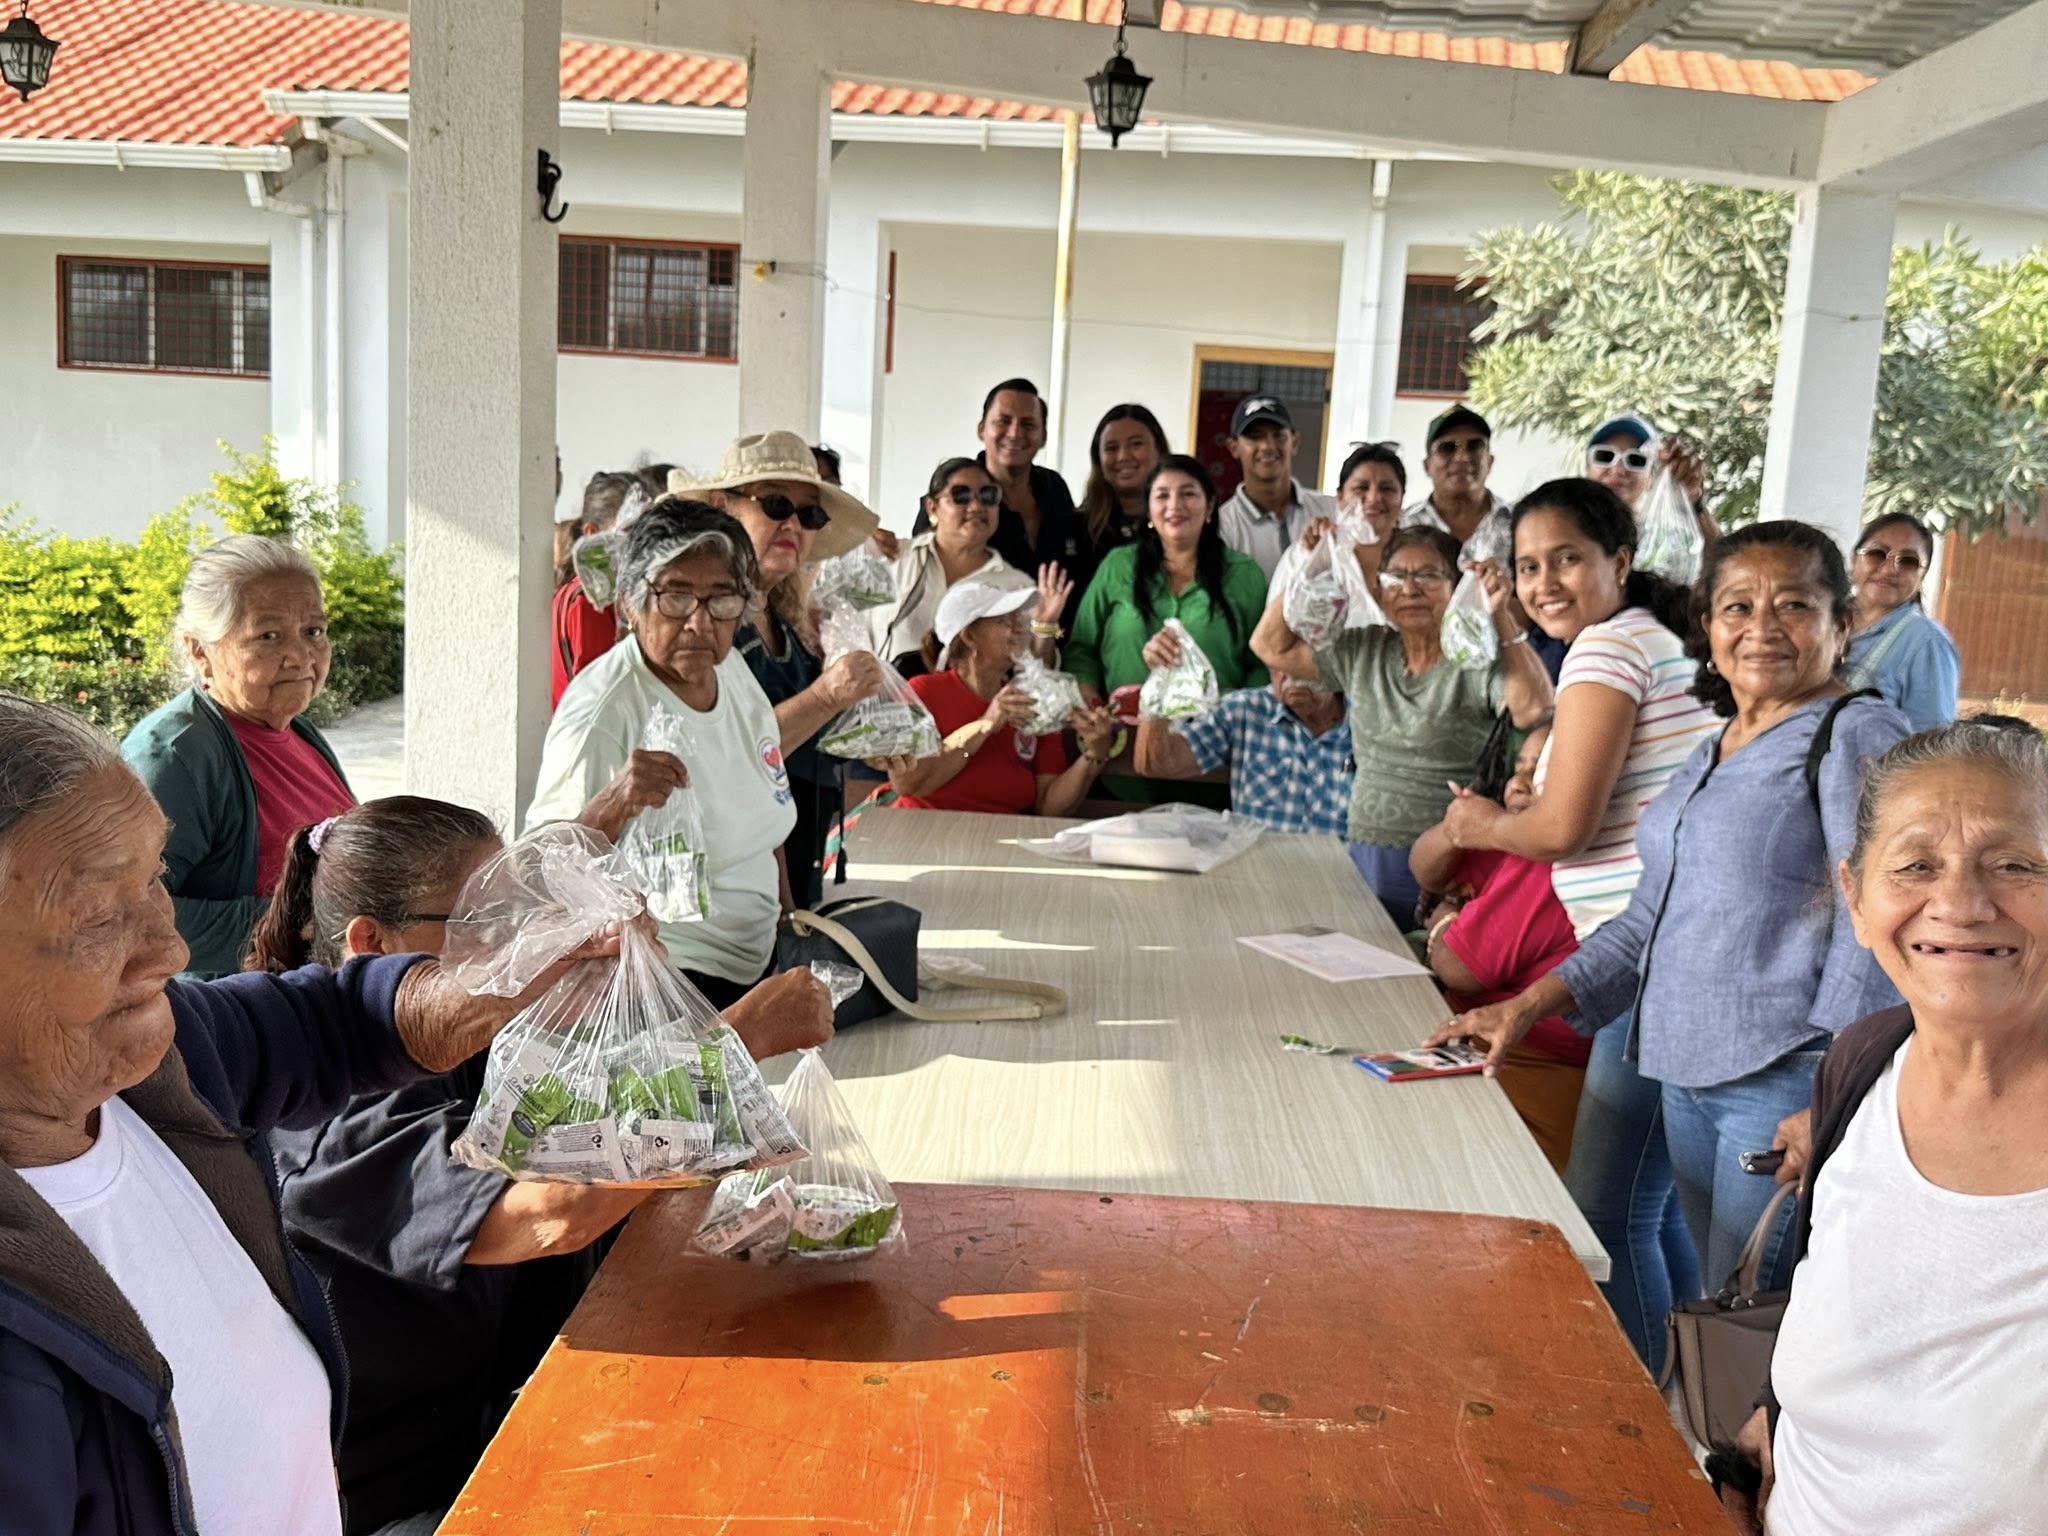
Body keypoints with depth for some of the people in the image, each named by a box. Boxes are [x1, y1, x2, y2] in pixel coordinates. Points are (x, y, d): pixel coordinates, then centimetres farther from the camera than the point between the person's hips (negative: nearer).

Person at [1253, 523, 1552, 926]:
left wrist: (1502, 618, -26)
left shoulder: (1477, 661, -6)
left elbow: (1533, 710, -23)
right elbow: (1271, 646, 16)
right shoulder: (1363, 652, 12)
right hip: (1365, 860, 5)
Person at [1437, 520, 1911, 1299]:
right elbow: (1652, 918, 22)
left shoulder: (1858, 735, -5)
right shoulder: (1710, 754, 19)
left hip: (1785, 1080, -7)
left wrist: (1828, 1100, -18)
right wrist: (1525, 1007, 16)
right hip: (1687, 1074, 7)